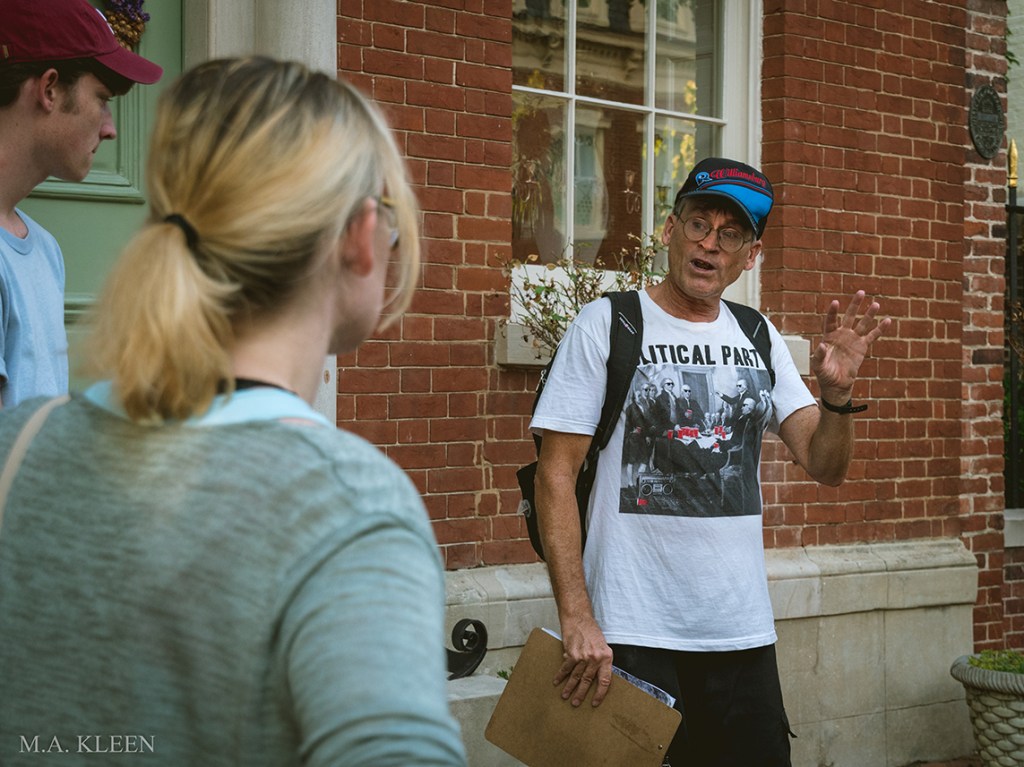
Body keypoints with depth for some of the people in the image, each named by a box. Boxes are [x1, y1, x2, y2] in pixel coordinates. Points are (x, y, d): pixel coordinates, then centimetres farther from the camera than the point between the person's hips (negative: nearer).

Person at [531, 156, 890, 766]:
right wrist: (577, 619, -16)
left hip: (744, 633, 5)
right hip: (633, 634, -4)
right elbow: (556, 475, -8)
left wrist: (837, 392, -16)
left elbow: (826, 466, 5)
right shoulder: (606, 325, -4)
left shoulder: (758, 340, 9)